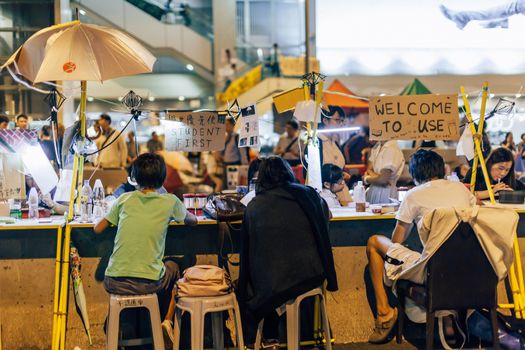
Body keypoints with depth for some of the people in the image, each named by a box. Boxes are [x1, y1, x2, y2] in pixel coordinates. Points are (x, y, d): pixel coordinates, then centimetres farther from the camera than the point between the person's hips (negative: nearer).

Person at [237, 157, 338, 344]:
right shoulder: (308, 195, 4)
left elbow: (247, 254, 9)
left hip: (271, 287, -2)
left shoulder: (253, 207, -1)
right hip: (312, 278, 2)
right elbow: (326, 215, 26)